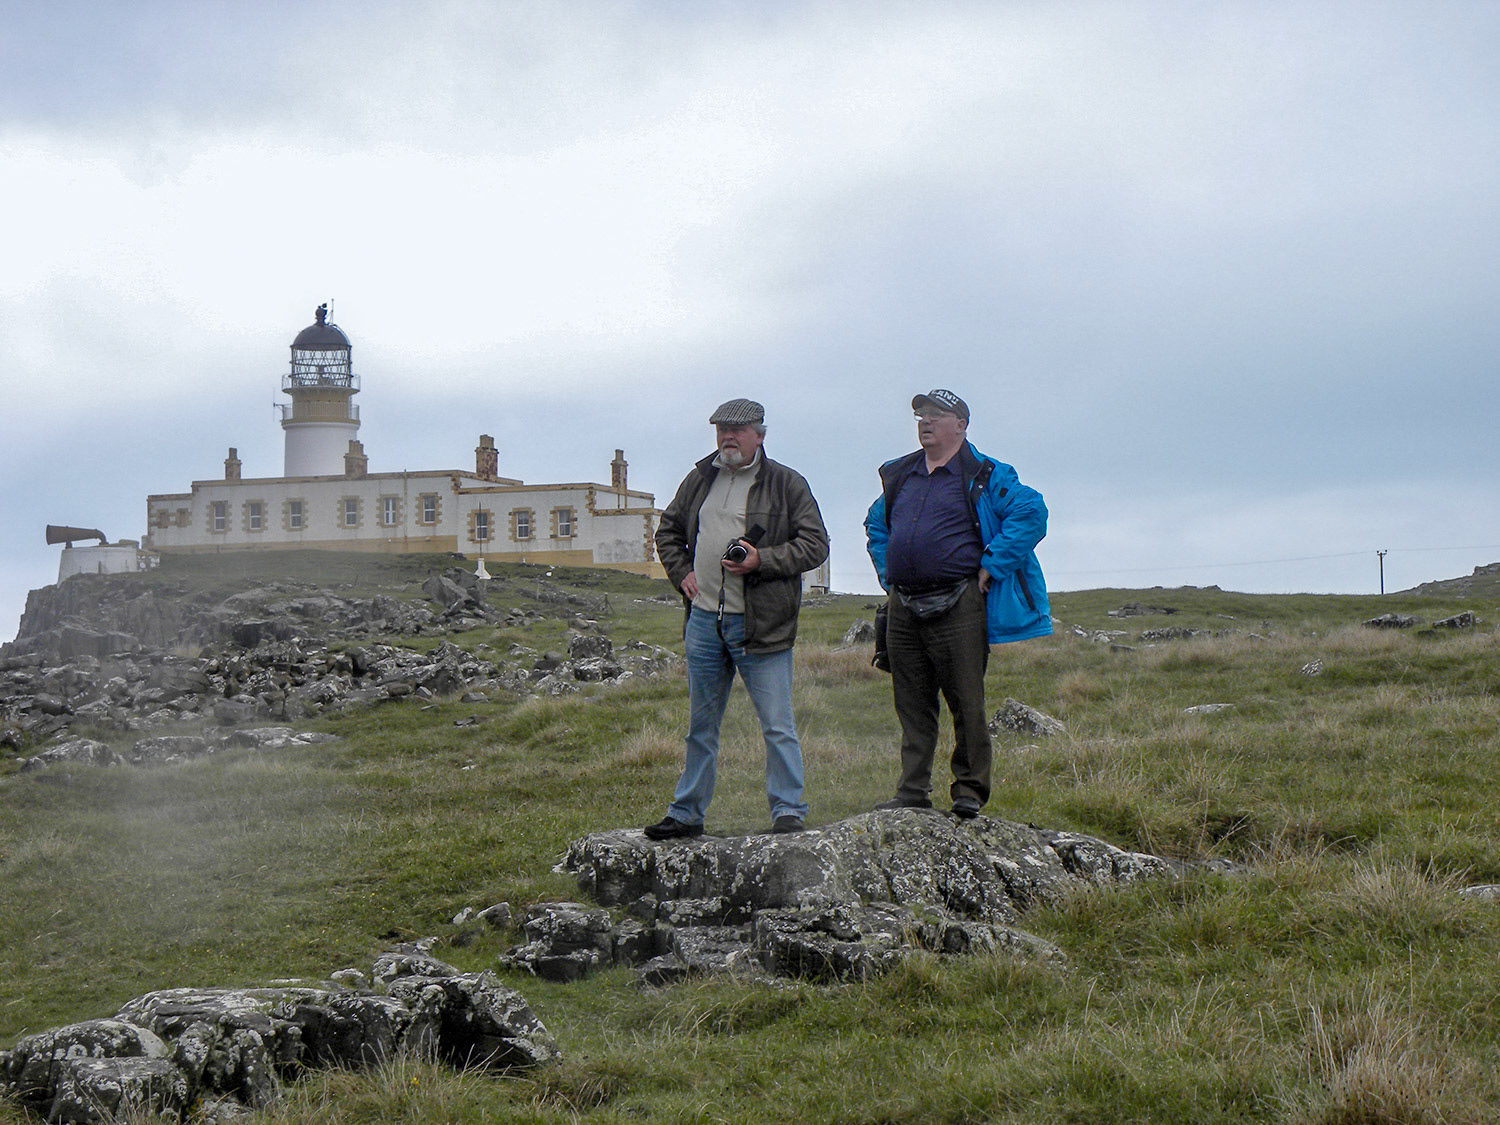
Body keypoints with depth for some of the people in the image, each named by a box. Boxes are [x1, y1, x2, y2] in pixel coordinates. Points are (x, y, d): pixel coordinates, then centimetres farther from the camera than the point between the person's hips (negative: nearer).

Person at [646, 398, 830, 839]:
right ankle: (687, 812, 21)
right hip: (704, 620, 5)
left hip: (761, 624, -5)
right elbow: (668, 531, 26)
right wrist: (681, 572, 10)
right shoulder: (700, 479, 13)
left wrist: (762, 560, -14)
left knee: (777, 725, -4)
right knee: (701, 724, 13)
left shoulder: (786, 484, -1)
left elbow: (815, 545, -4)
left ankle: (788, 810, 4)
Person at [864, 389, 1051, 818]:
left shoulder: (984, 477, -2)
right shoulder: (899, 476, 16)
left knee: (967, 702, -4)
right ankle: (912, 791, 12)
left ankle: (969, 790, 6)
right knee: (911, 704, 7)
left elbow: (1031, 512, -11)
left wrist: (991, 567, -12)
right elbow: (876, 525, 31)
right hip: (902, 608, 5)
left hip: (958, 605, -5)